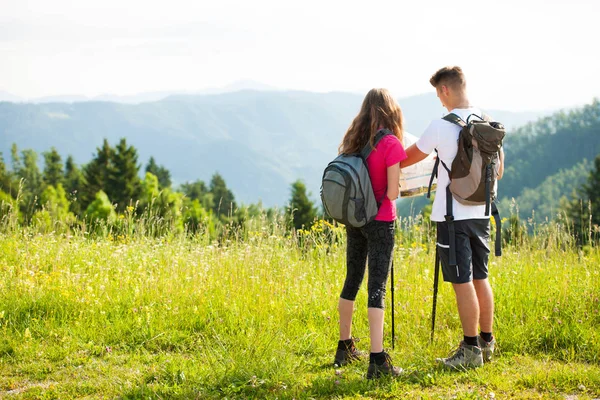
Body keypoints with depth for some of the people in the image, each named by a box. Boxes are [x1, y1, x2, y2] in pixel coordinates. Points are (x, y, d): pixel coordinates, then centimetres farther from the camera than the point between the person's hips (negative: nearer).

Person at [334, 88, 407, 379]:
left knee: (352, 281, 17)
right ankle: (377, 359, -11)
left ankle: (345, 347, 27)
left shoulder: (353, 140, 4)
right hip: (380, 222, -6)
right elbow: (392, 193, -15)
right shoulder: (390, 144, -14)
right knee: (377, 287, -8)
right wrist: (395, 188, 5)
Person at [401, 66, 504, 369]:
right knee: (480, 279, 15)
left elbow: (411, 157, 0)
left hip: (453, 216, -7)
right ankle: (486, 342, 23)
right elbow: (499, 167, 16)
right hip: (480, 213, 7)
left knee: (462, 283, -2)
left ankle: (470, 350, 3)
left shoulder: (441, 126, -14)